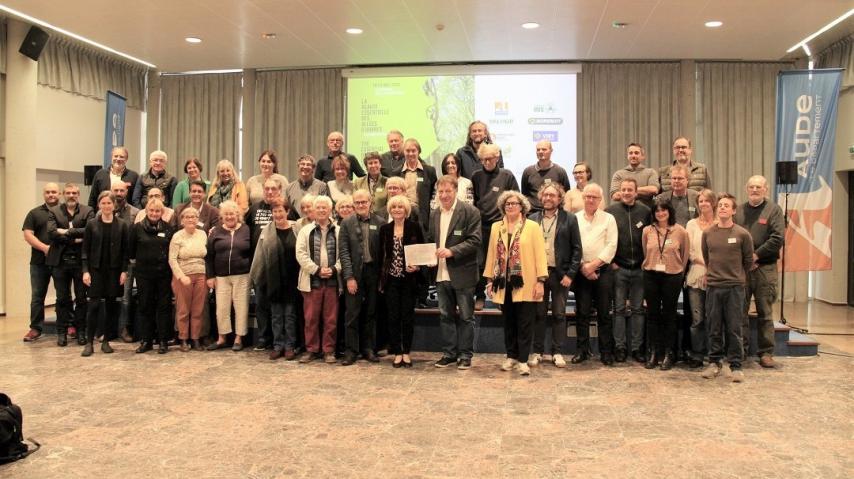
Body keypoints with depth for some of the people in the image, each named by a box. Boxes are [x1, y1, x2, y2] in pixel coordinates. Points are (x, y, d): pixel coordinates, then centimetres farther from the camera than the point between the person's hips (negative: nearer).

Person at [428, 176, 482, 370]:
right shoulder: (434, 214, 11)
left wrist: (452, 251, -22)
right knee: (445, 316, 12)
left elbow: (475, 240, -14)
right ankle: (449, 353, 23)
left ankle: (465, 355, 15)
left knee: (465, 316, 5)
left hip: (462, 273, -5)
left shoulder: (470, 212, -8)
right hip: (441, 273, 6)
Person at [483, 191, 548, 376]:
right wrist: (490, 280, 8)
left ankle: (523, 360, 4)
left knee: (525, 323, -1)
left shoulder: (532, 227, -1)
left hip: (525, 284, -4)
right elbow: (491, 254, 12)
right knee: (508, 322, 11)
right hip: (504, 283, 4)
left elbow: (540, 254, -5)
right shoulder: (496, 227, 11)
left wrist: (540, 281, -11)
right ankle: (511, 356, 23)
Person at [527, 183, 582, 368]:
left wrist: (570, 274, -7)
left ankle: (557, 352, 14)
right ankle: (537, 351, 16)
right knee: (539, 314, 7)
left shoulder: (569, 219, 2)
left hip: (560, 274, -1)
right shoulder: (533, 219, 7)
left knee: (559, 314, 5)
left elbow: (577, 248, 0)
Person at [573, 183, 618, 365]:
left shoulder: (608, 218, 5)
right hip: (581, 271, 1)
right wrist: (582, 266, -7)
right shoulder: (575, 218, 7)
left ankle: (606, 352, 10)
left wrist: (594, 264, -11)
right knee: (582, 312, 4)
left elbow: (612, 245, -3)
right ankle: (582, 350, 13)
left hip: (603, 270, -1)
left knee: (604, 313, 2)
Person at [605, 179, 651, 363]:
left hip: (640, 268, 1)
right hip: (618, 268, -1)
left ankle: (637, 347, 14)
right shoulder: (610, 211, -1)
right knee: (619, 309, 3)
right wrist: (610, 262, -4)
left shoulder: (645, 211, 3)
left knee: (638, 309, 7)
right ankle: (620, 347, 10)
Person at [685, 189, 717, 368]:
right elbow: (690, 252, 4)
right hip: (696, 276, 1)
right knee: (697, 319, 0)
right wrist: (706, 264, -8)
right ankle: (696, 355, 8)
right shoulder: (692, 224, 9)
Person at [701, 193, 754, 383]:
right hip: (713, 286, 2)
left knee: (734, 329, 2)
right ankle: (714, 362, 19)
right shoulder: (707, 233, 2)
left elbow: (748, 260, 7)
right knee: (714, 328, 8)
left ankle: (736, 365, 11)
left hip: (735, 287, -2)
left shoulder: (742, 234, -4)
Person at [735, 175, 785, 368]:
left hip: (765, 268, -2)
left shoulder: (774, 210, 4)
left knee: (765, 312, 3)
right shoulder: (739, 211, 11)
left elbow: (778, 238, -7)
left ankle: (766, 352, 11)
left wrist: (756, 255, -12)